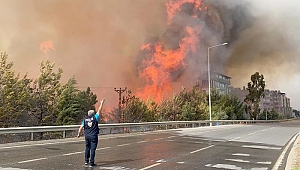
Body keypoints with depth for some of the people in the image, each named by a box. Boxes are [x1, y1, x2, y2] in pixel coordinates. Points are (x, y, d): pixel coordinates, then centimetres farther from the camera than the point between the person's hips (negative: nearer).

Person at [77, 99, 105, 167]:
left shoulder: (85, 119, 5)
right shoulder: (95, 118, -4)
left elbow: (81, 127, 2)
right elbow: (99, 110, 2)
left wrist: (79, 134, 16)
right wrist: (102, 103, 12)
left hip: (87, 136, 4)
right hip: (93, 136, -4)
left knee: (87, 148, 18)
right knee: (92, 149, -2)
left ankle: (86, 161, 27)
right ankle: (91, 163, -1)